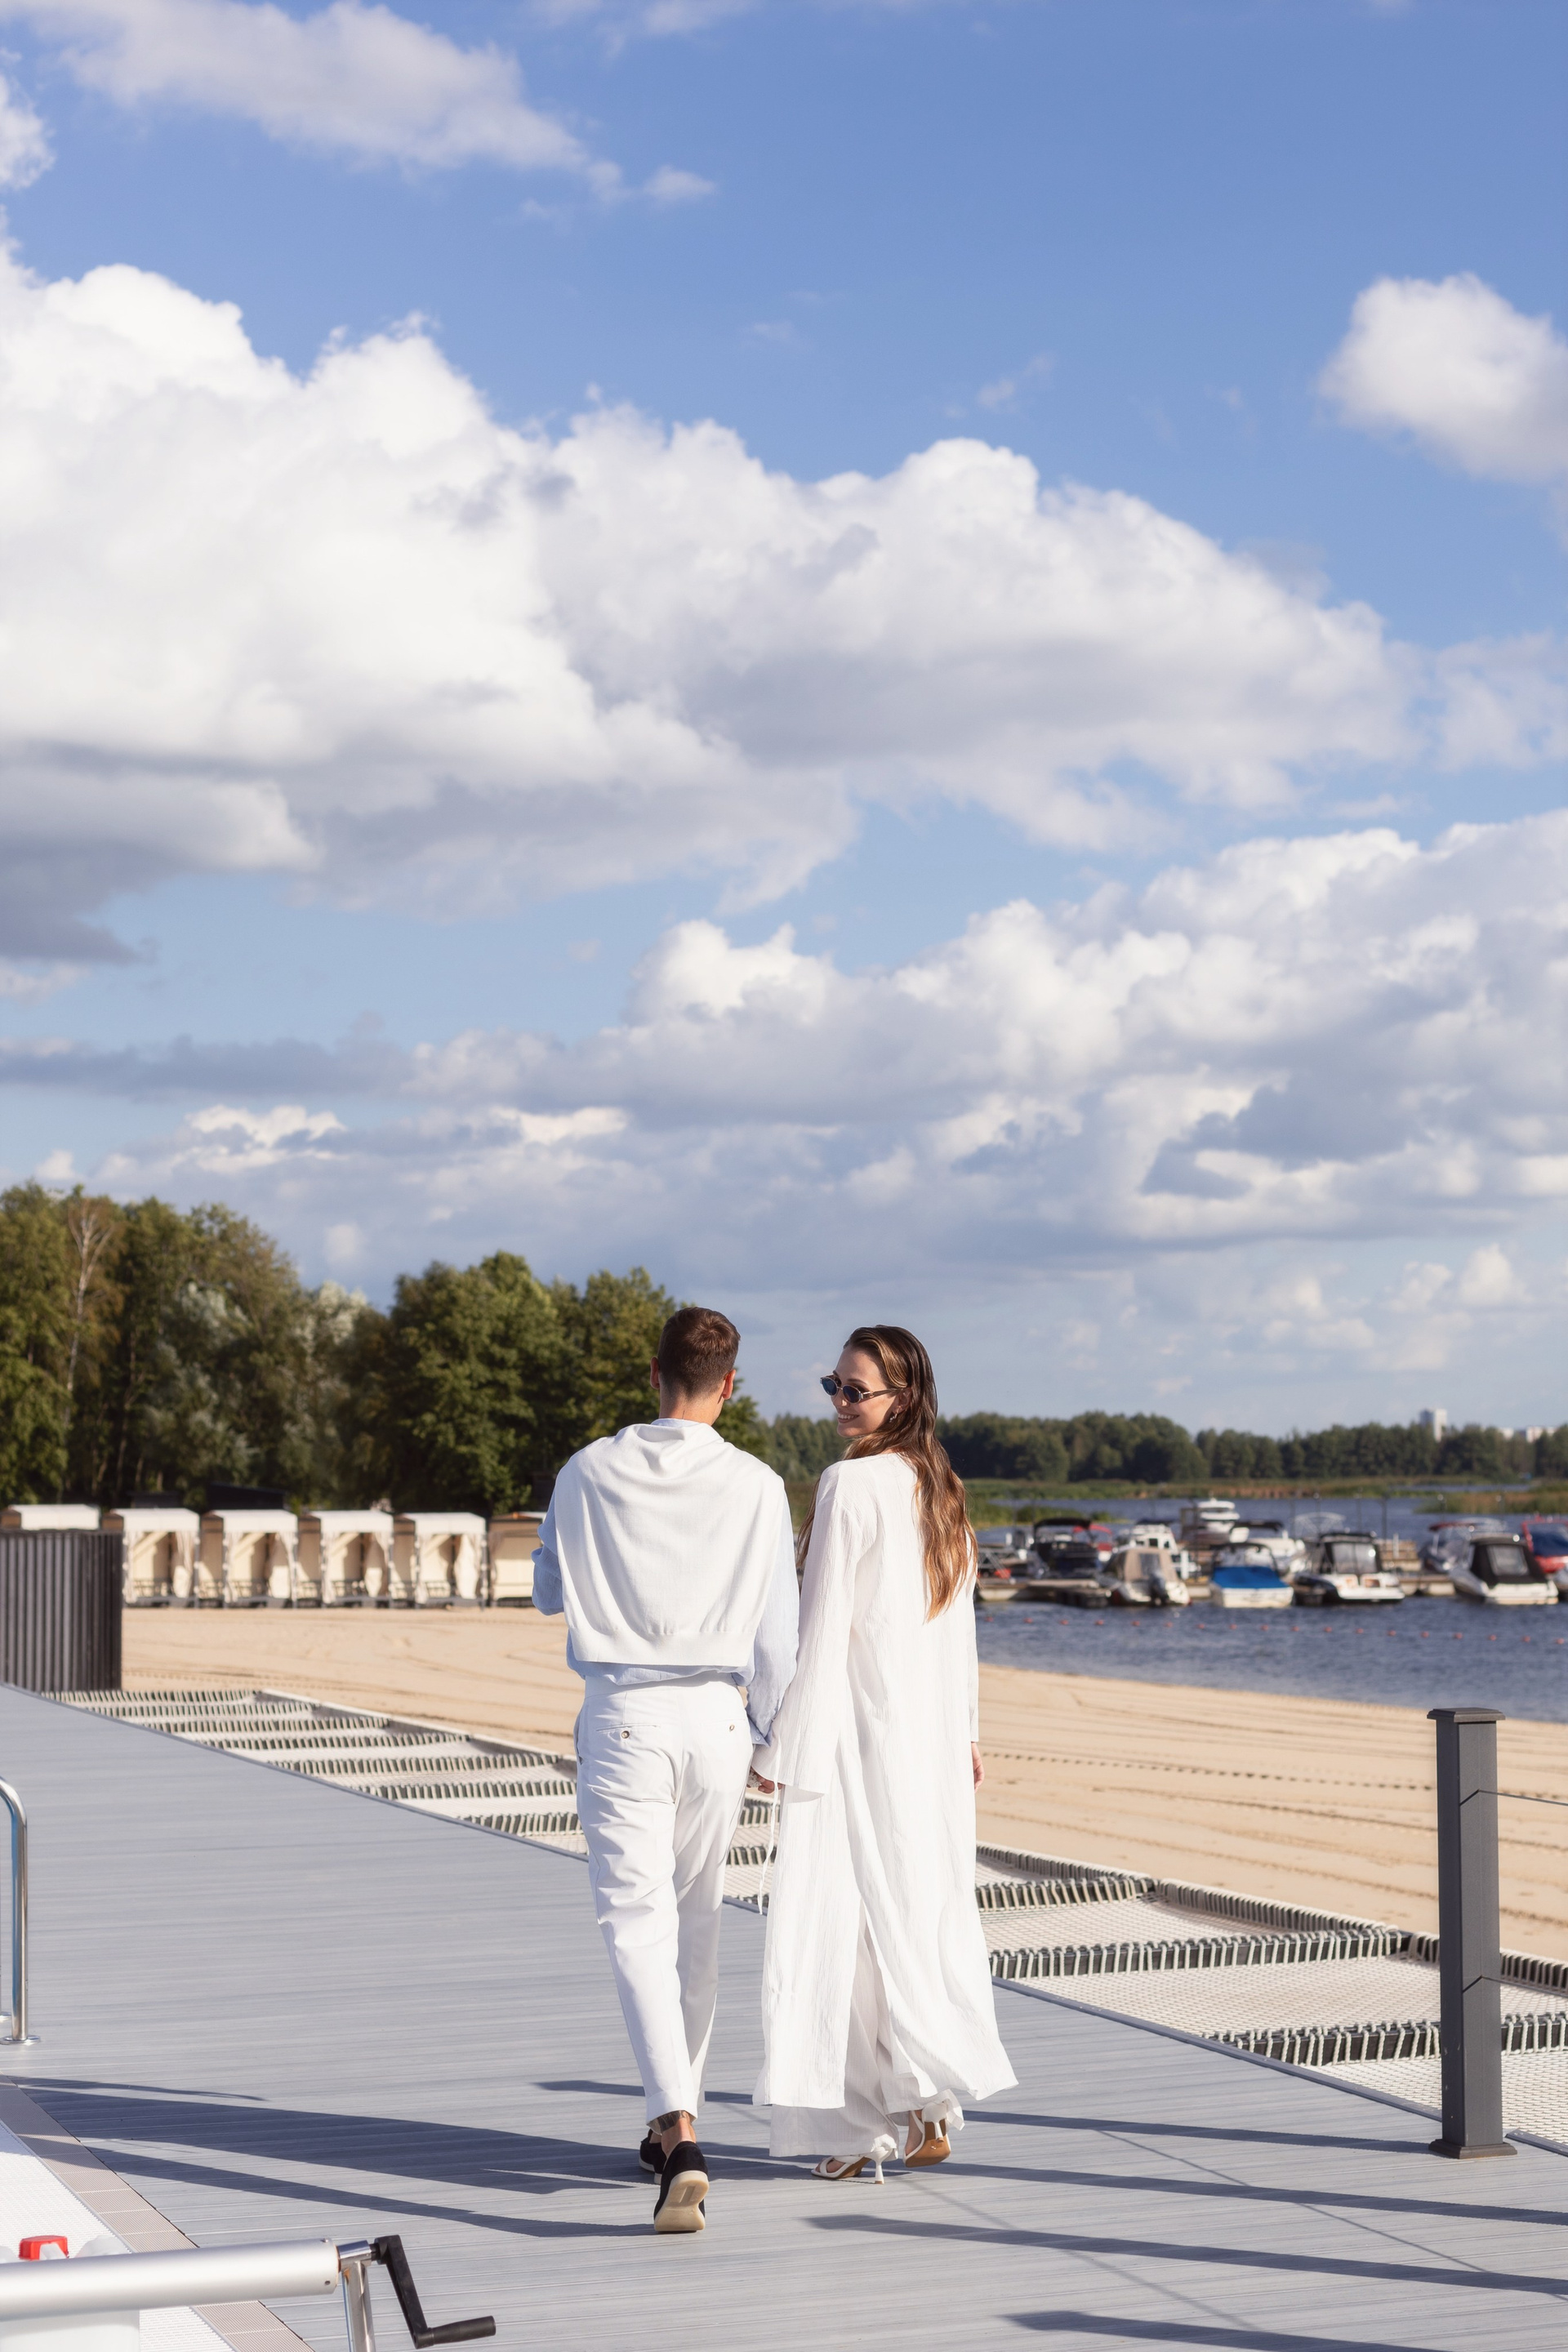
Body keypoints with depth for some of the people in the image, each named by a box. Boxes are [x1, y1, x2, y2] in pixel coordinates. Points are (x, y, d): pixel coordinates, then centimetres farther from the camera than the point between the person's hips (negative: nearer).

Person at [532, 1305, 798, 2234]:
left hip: (623, 1714, -2)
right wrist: (769, 1737, 14)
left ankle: (679, 2134, -22)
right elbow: (778, 1632, 0)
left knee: (640, 1923, -5)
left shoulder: (590, 1475, -3)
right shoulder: (758, 1487, -4)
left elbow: (548, 1595, 11)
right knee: (697, 1922, 18)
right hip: (717, 1716, 2)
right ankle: (677, 2117, 30)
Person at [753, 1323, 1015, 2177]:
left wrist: (785, 1747, -11)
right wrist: (964, 1733, 21)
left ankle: (865, 2126, -2)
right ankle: (929, 2109, 15)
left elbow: (822, 1625, -15)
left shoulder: (849, 1484, -14)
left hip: (861, 1724, -8)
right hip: (933, 1726, 8)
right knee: (924, 1908, 12)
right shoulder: (941, 1488, 9)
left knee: (848, 1911, -3)